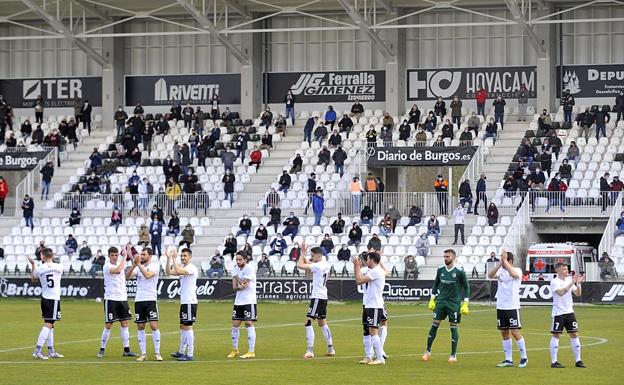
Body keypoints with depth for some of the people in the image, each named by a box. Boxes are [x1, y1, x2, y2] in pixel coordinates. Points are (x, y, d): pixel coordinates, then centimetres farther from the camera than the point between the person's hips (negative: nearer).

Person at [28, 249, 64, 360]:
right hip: (54, 299, -4)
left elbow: (33, 280, 17)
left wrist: (32, 264, 23)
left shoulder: (39, 269, -3)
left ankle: (51, 351, 19)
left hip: (45, 298, 4)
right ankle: (37, 350, -16)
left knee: (50, 325, 14)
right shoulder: (59, 267, -5)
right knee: (48, 325, -7)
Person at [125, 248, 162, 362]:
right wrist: (134, 265, -16)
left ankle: (157, 353, -4)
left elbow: (148, 275, -20)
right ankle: (143, 354, 9)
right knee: (140, 327, 4)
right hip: (139, 300, 5)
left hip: (150, 300, -5)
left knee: (154, 325, -10)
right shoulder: (138, 267, 11)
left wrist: (139, 264, -19)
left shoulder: (155, 265, -1)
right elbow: (127, 276, -3)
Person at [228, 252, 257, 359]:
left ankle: (251, 351, -7)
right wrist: (241, 286, -17)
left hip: (249, 301, -7)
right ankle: (234, 350, 18)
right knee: (235, 324, 7)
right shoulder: (236, 269, 10)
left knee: (249, 324, -8)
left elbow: (243, 283, -16)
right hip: (238, 301, 7)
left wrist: (236, 277, -1)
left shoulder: (249, 269, -11)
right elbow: (234, 287, 4)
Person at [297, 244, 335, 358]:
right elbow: (308, 265, 19)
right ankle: (331, 349, 25)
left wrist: (302, 252, -8)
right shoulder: (326, 265, 11)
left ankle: (310, 351, -18)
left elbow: (300, 265, -21)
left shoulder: (318, 266, -18)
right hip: (323, 297, 10)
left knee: (308, 322, -12)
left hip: (317, 297, -10)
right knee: (322, 322, 20)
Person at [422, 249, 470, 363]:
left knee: (453, 327, -1)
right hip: (441, 301, 3)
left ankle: (453, 355, 6)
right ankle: (428, 351, 11)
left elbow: (466, 287, -2)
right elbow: (436, 285, 17)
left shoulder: (459, 272, -6)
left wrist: (465, 304, -6)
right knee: (435, 325, 1)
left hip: (454, 303, -3)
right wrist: (432, 300, 12)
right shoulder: (440, 271, 6)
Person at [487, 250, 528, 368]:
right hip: (500, 307, 6)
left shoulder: (517, 270, -6)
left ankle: (524, 358, 8)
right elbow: (490, 275, -10)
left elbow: (513, 274, -30)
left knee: (515, 332, -6)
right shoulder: (500, 271, 7)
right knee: (504, 333, 7)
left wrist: (504, 261, -25)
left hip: (512, 307, -6)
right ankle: (508, 360, 13)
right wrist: (500, 263, -19)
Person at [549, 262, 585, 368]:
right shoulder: (554, 282, -8)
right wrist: (571, 283, -24)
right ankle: (554, 361, -1)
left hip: (569, 312, 6)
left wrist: (578, 284, -10)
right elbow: (560, 292, -24)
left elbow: (577, 294, 6)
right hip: (558, 313, -6)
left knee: (574, 334, 4)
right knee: (556, 335, -4)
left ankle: (578, 360, 9)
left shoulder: (569, 280, 10)